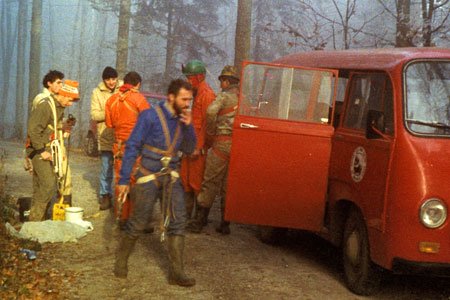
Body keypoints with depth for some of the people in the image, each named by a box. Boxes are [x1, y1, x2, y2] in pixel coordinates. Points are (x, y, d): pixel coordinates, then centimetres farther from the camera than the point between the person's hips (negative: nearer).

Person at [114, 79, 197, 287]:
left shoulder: (181, 119, 6)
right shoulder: (150, 116, -12)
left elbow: (189, 149, 10)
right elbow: (132, 147, -11)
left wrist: (188, 127, -7)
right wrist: (124, 179, -14)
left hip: (171, 178, 5)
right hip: (148, 176, -5)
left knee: (177, 222, -4)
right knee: (137, 223, 4)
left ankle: (176, 272, 0)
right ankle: (121, 260, 27)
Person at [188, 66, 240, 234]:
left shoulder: (225, 95, -4)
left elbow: (211, 111, -21)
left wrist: (211, 132, -7)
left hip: (223, 143, -5)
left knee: (210, 182, 0)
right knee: (228, 185, 11)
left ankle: (199, 221, 2)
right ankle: (225, 224, 12)